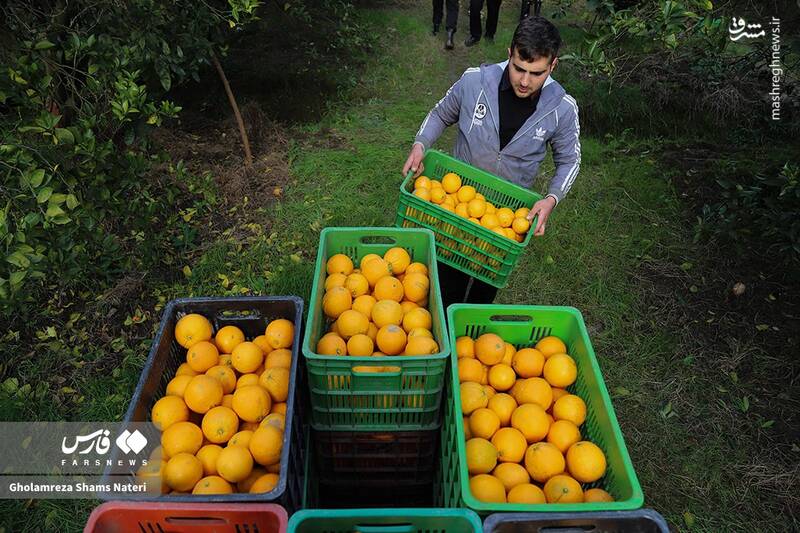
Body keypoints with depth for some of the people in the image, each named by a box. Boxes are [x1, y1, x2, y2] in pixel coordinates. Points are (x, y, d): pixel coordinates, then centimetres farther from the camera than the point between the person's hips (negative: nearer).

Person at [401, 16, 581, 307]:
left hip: (510, 209, 1)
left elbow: (568, 160, -3)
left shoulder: (563, 108, -18)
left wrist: (552, 198, -21)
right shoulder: (474, 80, -19)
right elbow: (441, 114, 0)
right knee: (450, 275, 14)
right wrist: (420, 144, -18)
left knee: (489, 281, 22)